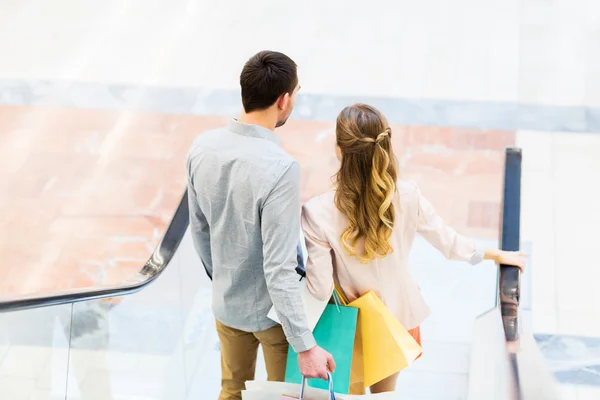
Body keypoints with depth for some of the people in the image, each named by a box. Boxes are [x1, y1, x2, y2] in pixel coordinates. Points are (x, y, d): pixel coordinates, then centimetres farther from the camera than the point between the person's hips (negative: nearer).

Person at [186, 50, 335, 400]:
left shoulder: (203, 147, -10)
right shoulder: (280, 168, -31)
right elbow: (279, 271, -29)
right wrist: (306, 346, -23)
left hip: (226, 303, 6)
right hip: (272, 309, -6)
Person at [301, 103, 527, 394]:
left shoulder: (318, 212, -29)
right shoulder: (407, 197, -21)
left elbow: (321, 288, -23)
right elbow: (449, 243, -6)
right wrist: (497, 255, 12)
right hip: (399, 317, 2)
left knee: (352, 392, 25)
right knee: (384, 392, 27)